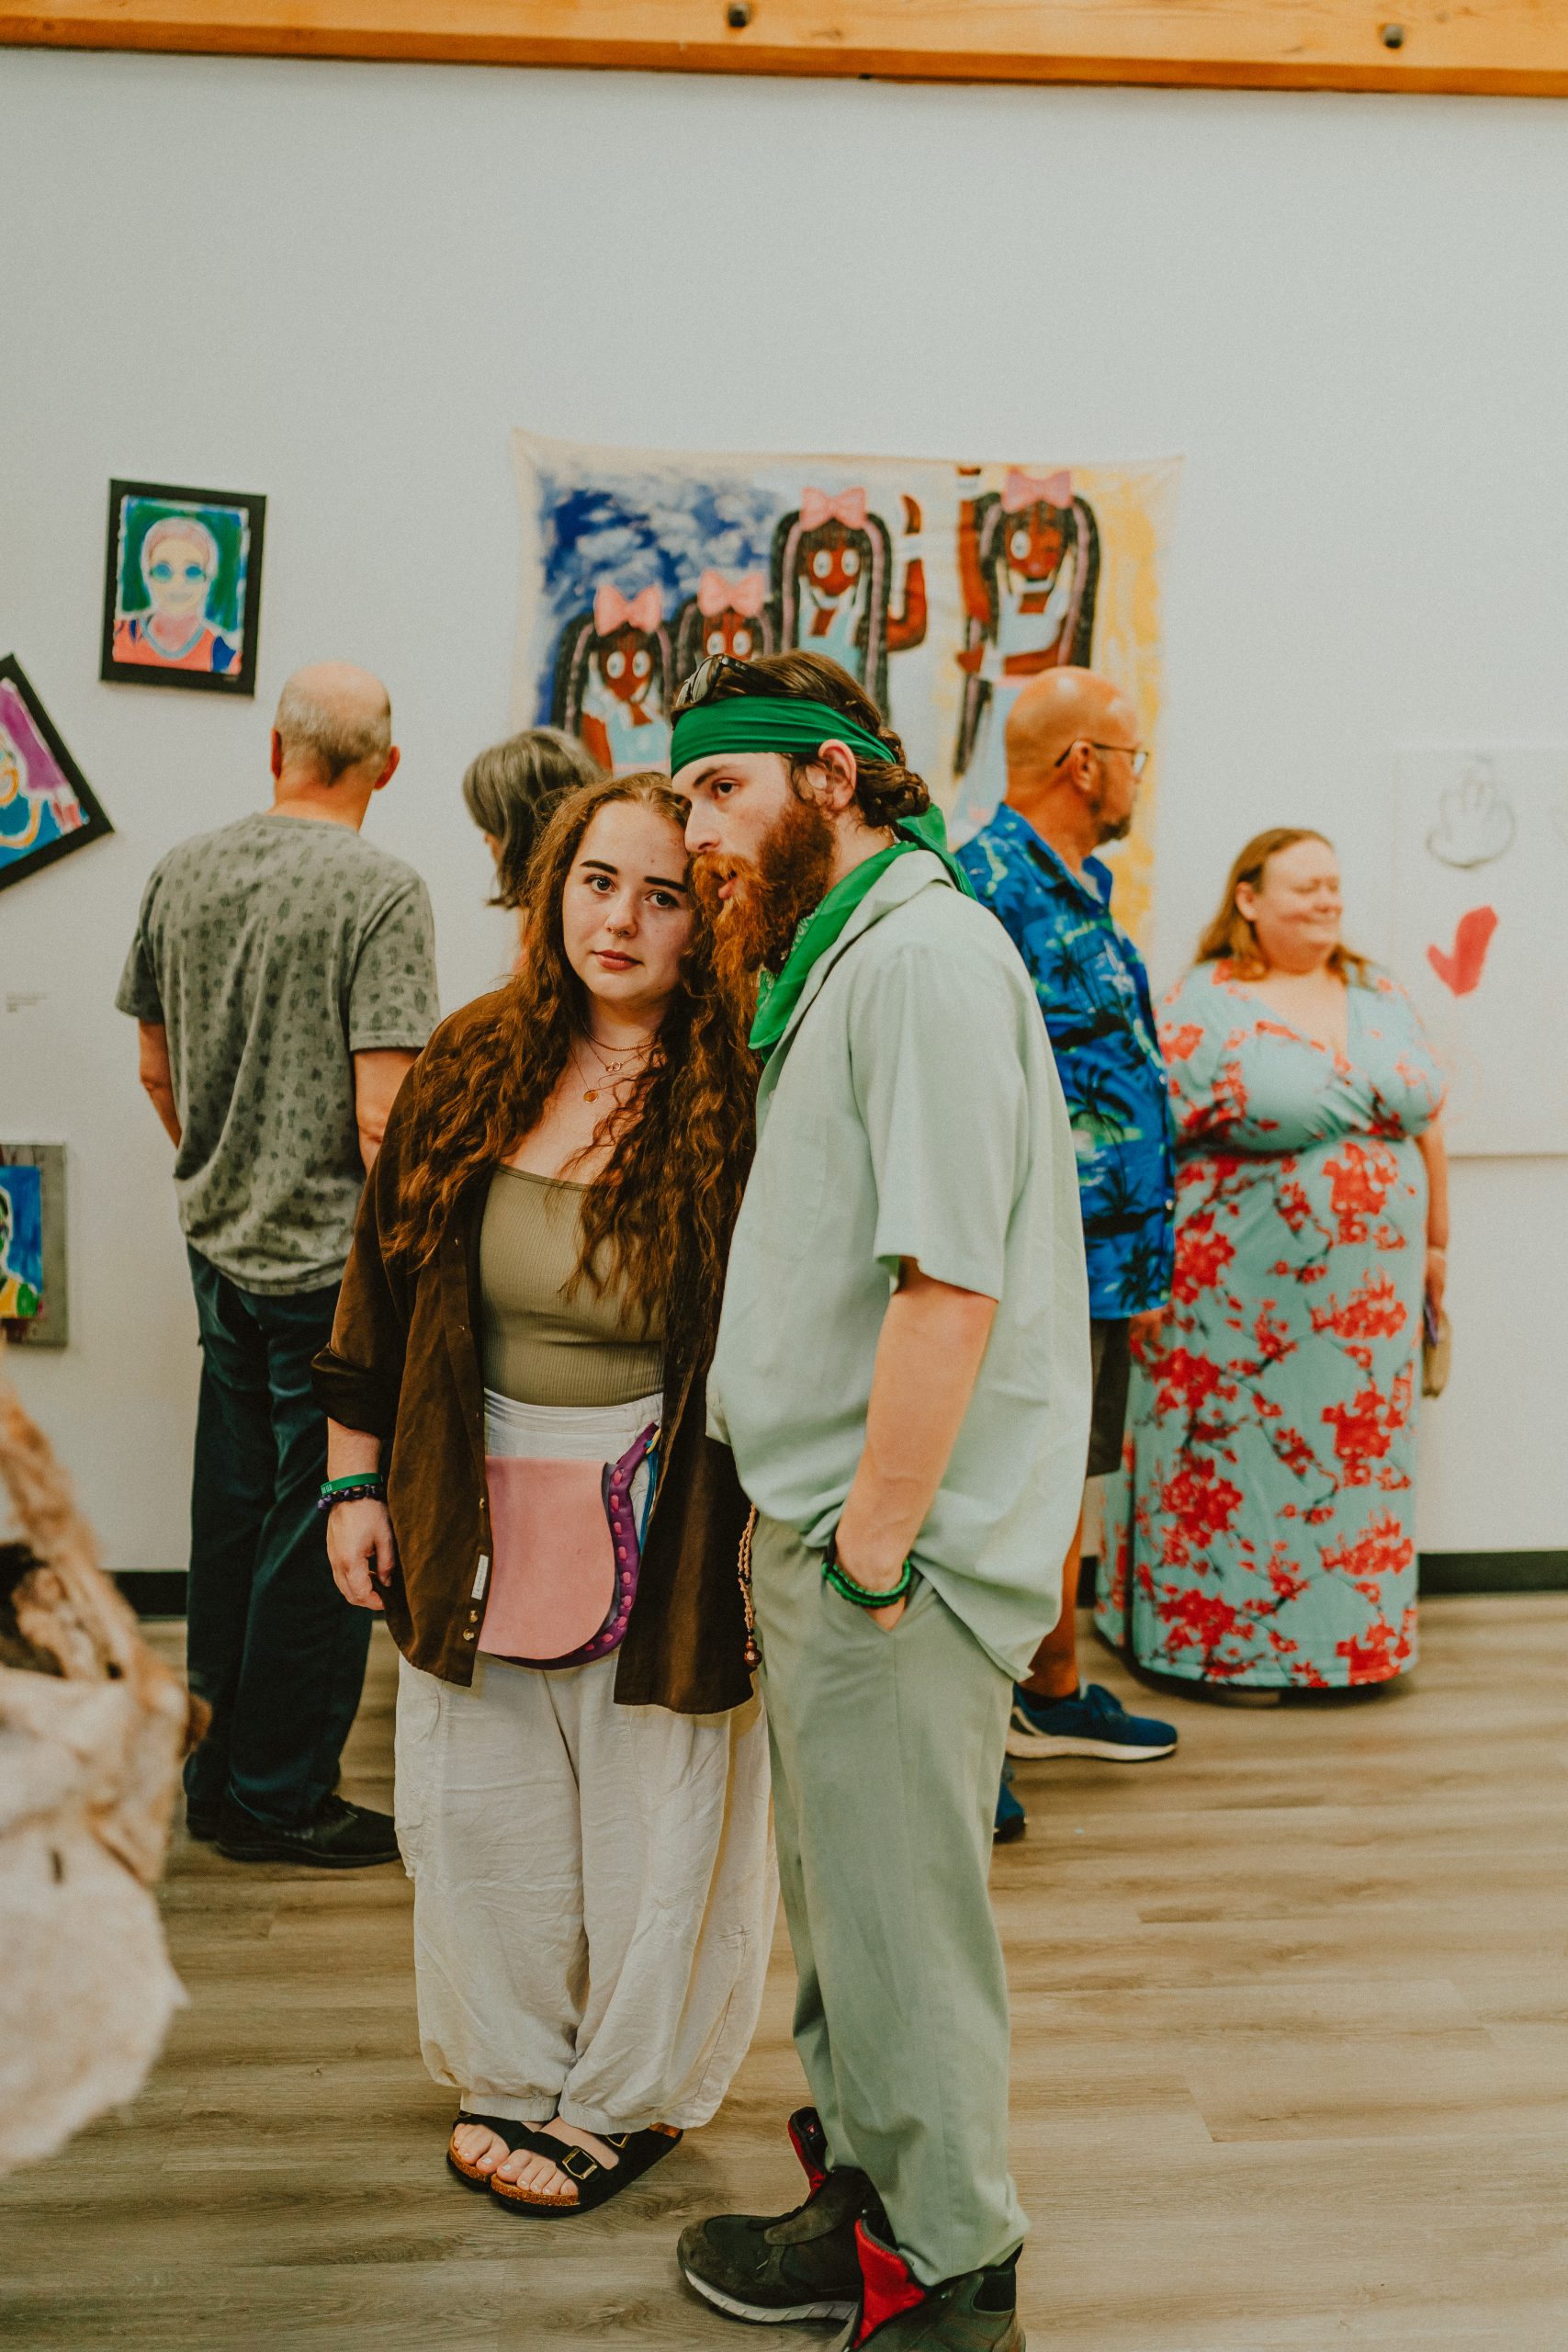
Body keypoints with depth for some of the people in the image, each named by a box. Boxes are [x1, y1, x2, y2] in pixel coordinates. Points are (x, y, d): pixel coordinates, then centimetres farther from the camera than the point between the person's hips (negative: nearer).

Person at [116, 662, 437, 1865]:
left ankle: (216, 1775, 30)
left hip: (219, 1243, 7)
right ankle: (281, 1798, 17)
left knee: (233, 1512, 17)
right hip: (334, 1261, -7)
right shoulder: (382, 890, -15)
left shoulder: (182, 871, 5)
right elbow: (381, 1111, -20)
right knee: (319, 1534, 5)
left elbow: (157, 1069, 12)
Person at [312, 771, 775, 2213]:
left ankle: (627, 2098, 35)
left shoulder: (741, 1100, -14)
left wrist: (770, 1536, -16)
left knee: (647, 1822, 12)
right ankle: (513, 2073, 40)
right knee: (482, 1810, 17)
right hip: (477, 1522, 5)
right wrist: (359, 1480, 7)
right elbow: (385, 1278, 8)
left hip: (660, 1532, -4)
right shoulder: (474, 1069, 1)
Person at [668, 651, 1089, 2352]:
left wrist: (870, 1553, -20)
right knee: (840, 1896, 21)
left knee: (899, 1924, 6)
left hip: (896, 1550, -9)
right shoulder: (833, 963, 15)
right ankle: (861, 2196, 38)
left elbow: (947, 1287, -24)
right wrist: (799, 1543, 16)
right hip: (818, 1525, 9)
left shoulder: (925, 955, -17)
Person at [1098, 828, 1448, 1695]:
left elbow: (1427, 1122, 15)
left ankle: (1352, 1627, 29)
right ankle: (1230, 1640, 17)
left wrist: (1437, 1240, 15)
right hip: (1247, 1294, -5)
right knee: (1241, 1463, 3)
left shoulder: (1379, 996, 9)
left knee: (1357, 1463, 13)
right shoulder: (1203, 1006, -7)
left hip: (1369, 1288, 5)